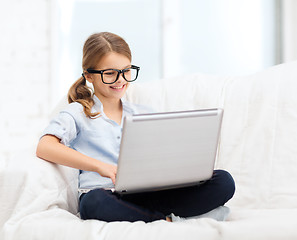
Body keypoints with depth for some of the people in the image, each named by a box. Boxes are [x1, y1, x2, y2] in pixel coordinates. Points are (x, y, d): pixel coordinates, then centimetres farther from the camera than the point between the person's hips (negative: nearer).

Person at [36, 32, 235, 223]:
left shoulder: (144, 114, 25)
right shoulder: (79, 113, 10)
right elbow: (44, 147, -8)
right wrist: (100, 166, -19)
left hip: (148, 194, 4)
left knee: (224, 181, -16)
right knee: (94, 202, -43)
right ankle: (168, 220, -27)